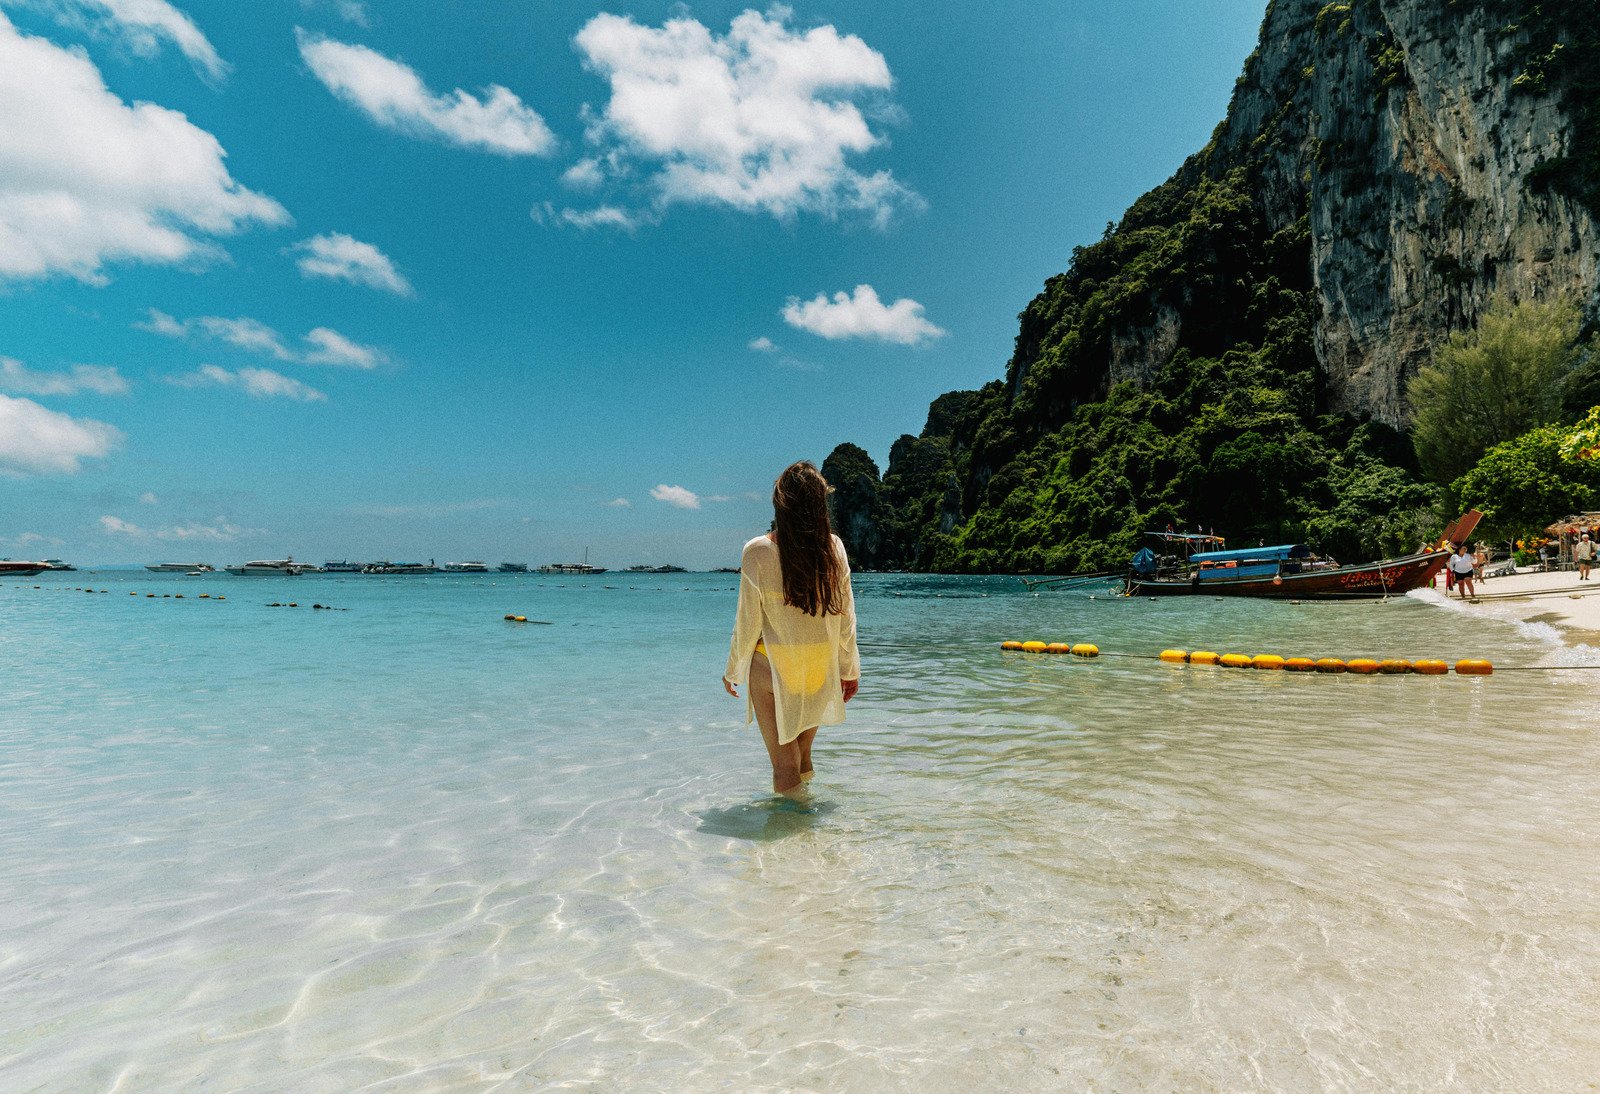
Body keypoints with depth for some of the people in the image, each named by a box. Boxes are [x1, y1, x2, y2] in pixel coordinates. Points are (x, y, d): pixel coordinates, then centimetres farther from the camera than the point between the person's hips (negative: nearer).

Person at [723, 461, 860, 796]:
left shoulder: (758, 552, -15)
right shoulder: (834, 547, -7)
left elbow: (748, 623, -10)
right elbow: (846, 617, 0)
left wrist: (733, 671, 6)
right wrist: (849, 669, 13)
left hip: (773, 668, -3)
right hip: (823, 667, 4)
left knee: (784, 767, 8)